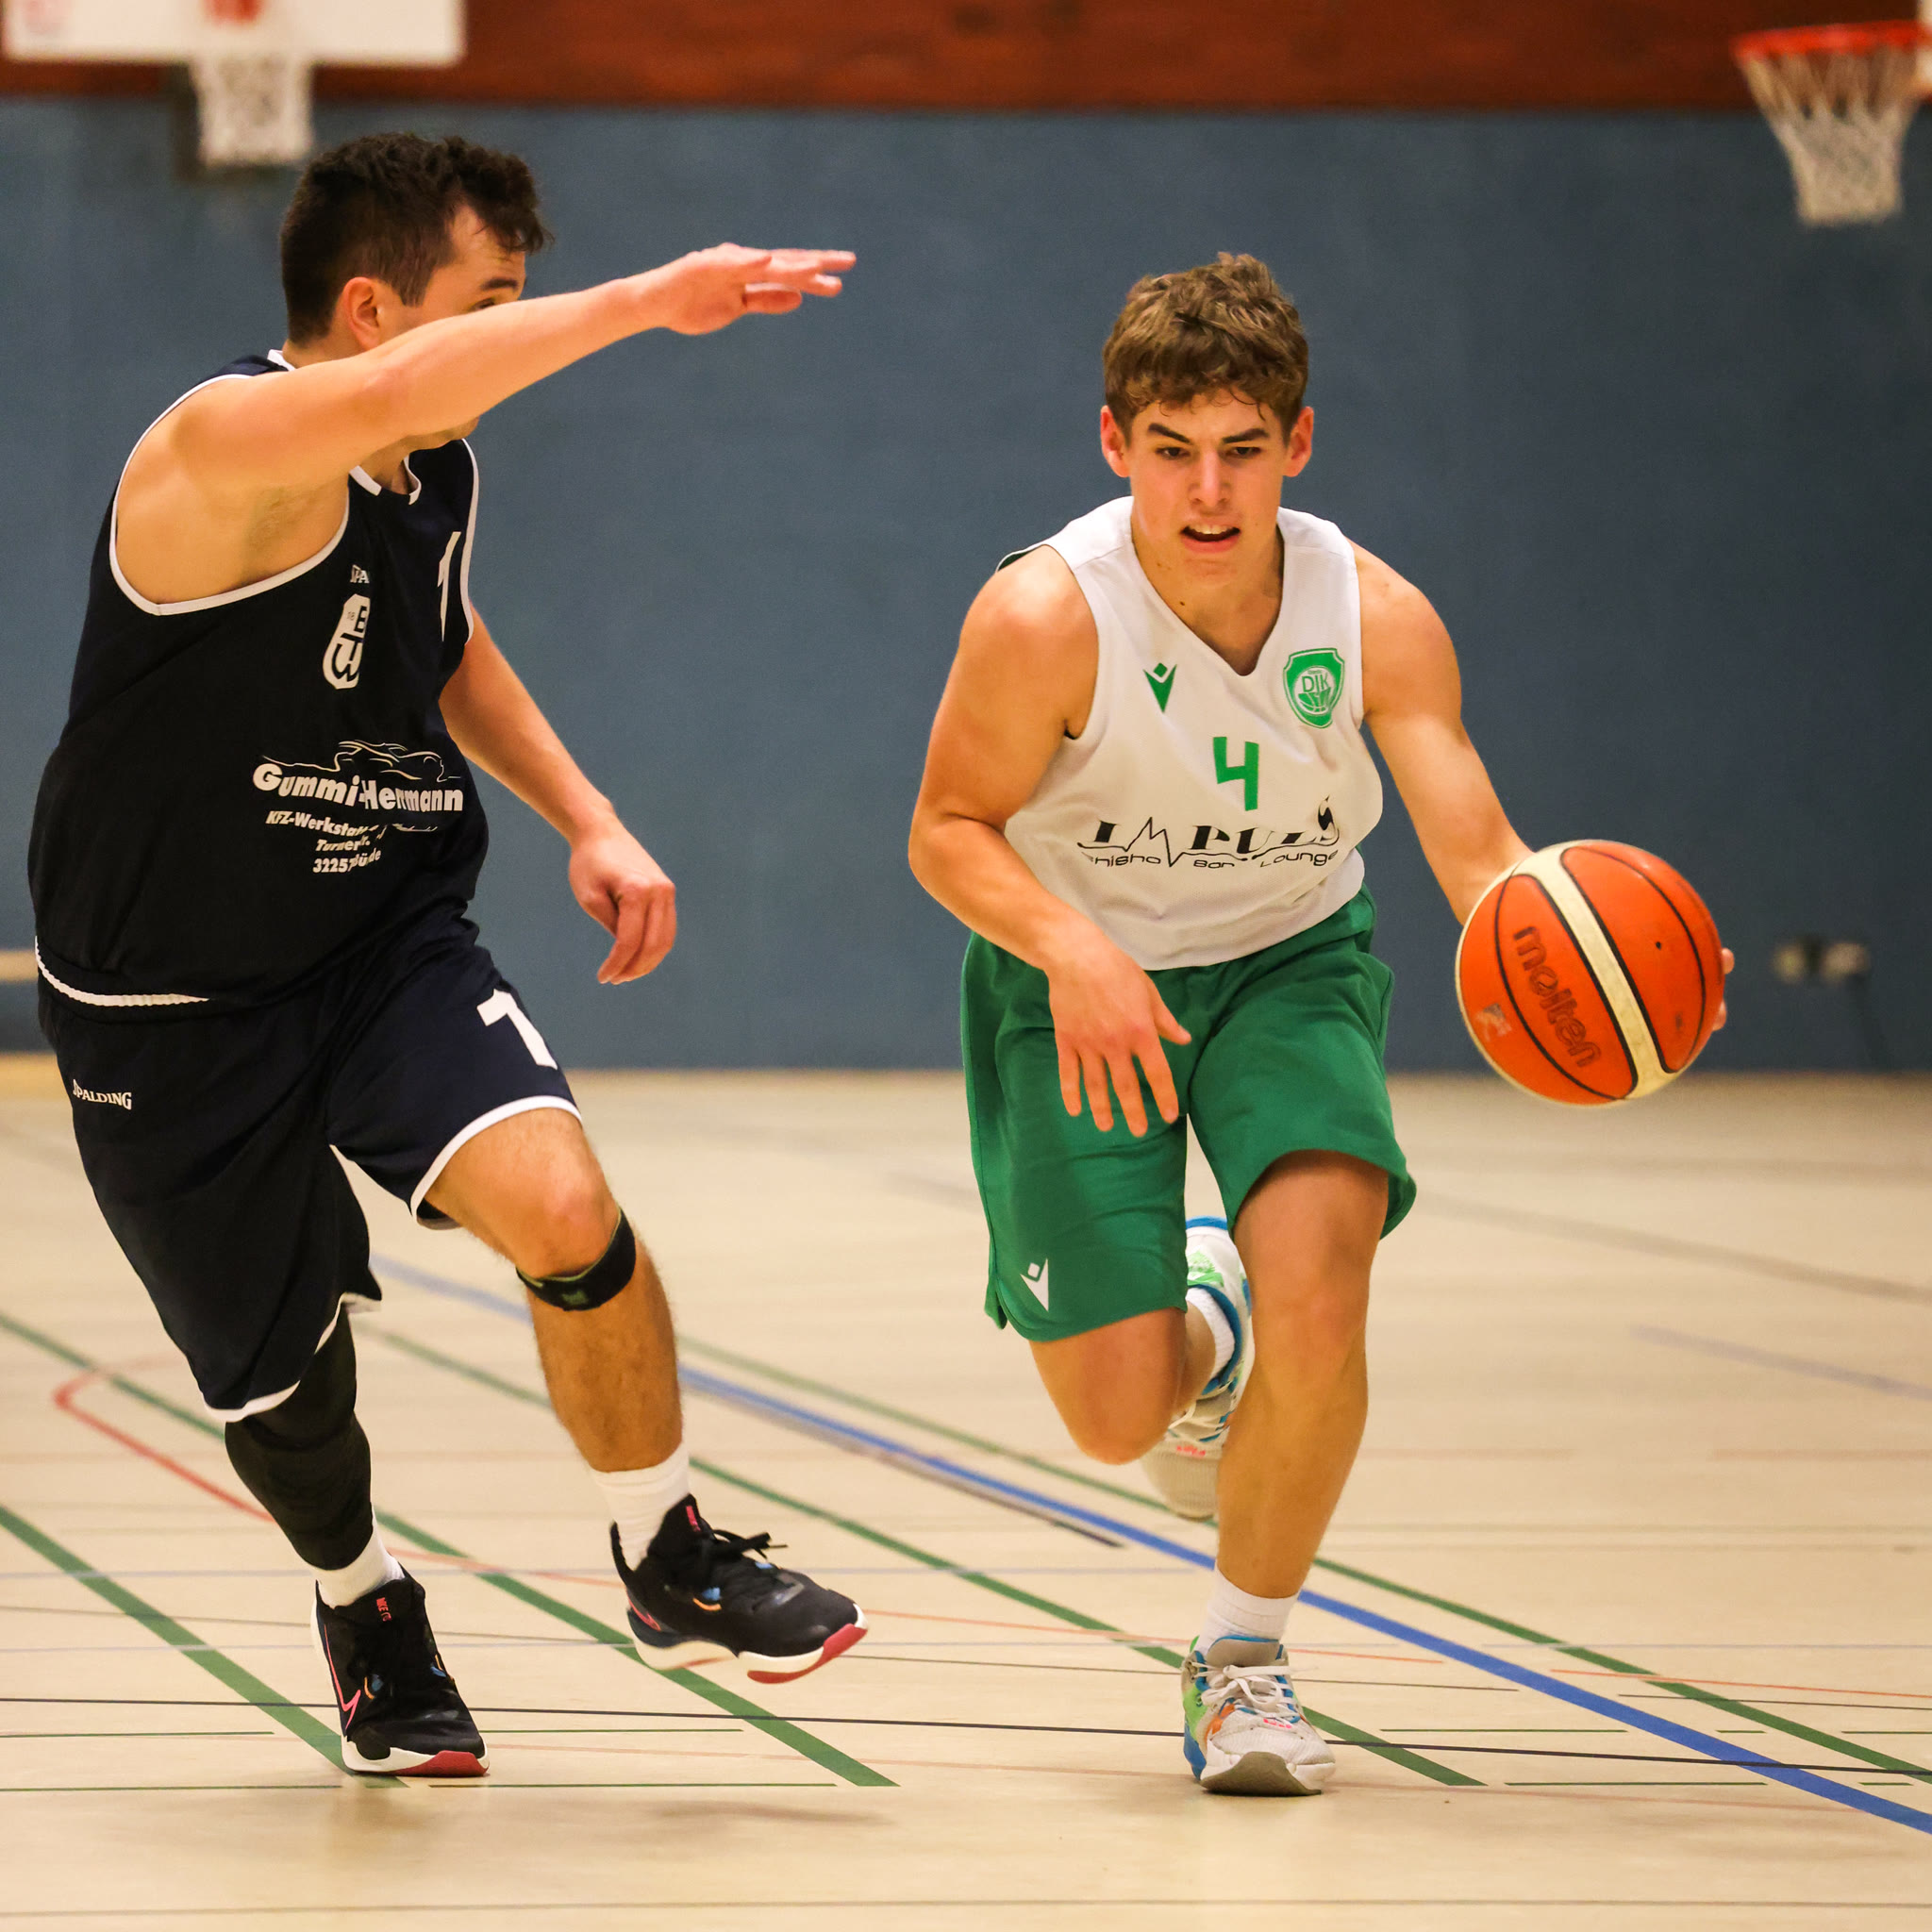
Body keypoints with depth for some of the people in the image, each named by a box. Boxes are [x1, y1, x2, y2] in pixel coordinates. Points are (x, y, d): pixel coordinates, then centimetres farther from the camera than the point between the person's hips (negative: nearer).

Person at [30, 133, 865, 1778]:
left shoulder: (442, 473, 2)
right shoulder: (228, 448, -23)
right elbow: (386, 397, -46)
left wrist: (587, 820, 10)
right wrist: (645, 301, -46)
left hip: (390, 939, 5)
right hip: (174, 1007, -5)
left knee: (564, 1211, -23)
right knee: (283, 1385, 8)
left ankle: (671, 1564, -2)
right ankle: (362, 1606, 41)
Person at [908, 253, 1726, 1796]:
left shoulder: (1376, 617, -20)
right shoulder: (1047, 615, -25)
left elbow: (1479, 853, -25)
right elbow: (950, 832, -16)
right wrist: (1072, 945, -35)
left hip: (1285, 969, 1)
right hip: (1078, 985, -1)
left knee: (1316, 1296, -25)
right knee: (1116, 1419, -5)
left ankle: (1247, 1655, 1)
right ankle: (1199, 1337, 37)